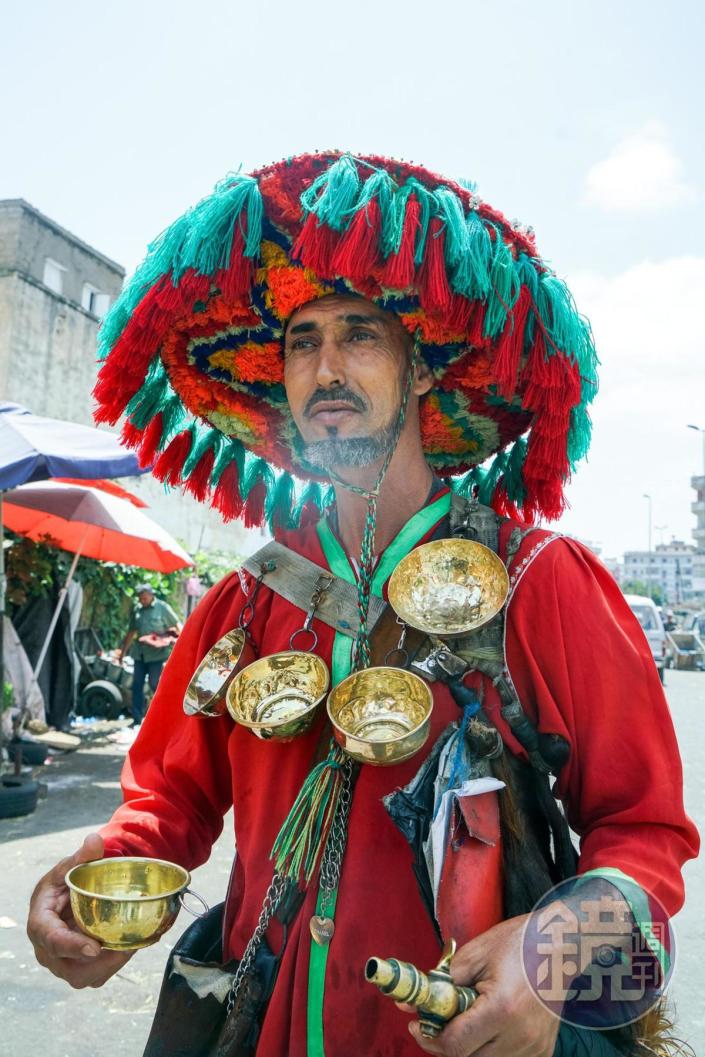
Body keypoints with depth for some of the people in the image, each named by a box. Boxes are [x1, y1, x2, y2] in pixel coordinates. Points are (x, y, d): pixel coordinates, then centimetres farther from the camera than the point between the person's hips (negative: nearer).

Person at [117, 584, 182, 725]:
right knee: (137, 685, 5)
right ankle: (137, 719, 13)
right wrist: (123, 651, 21)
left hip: (156, 654, -5)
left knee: (154, 684, -4)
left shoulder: (163, 607, -3)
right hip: (140, 653, 5)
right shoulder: (137, 610, 11)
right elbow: (131, 632, 19)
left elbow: (177, 625, -2)